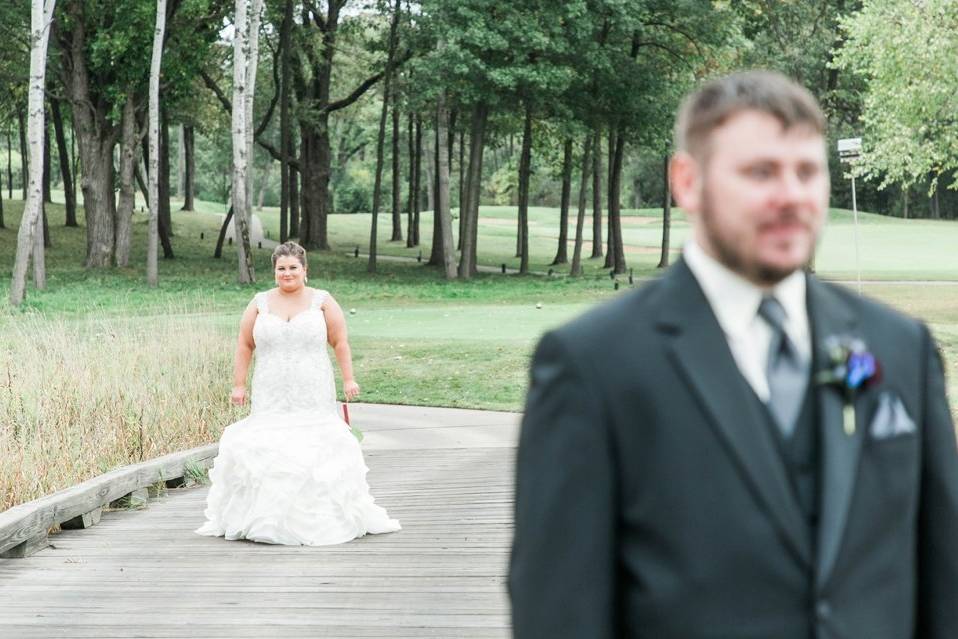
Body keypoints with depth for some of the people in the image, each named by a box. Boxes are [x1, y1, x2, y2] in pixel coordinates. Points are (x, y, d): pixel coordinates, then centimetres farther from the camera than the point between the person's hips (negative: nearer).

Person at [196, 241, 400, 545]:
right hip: (271, 398, 1)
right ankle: (268, 519, -1)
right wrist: (238, 384, 3)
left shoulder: (322, 301, 3)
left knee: (316, 449, -3)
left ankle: (321, 518, 5)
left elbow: (340, 342, 3)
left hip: (313, 396, -1)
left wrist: (348, 379, -4)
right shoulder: (260, 303, 6)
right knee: (268, 452, -5)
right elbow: (244, 345, 8)